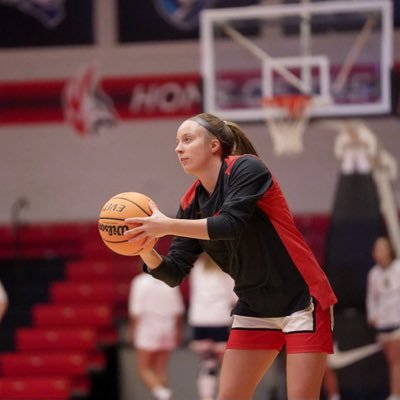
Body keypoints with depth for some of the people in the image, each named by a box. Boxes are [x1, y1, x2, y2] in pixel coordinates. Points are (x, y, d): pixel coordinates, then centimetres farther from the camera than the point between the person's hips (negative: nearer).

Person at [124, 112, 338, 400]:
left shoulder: (247, 168, -14)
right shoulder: (192, 203, 4)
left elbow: (231, 224, -30)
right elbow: (174, 273, -1)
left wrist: (168, 226, -34)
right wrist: (145, 249, -20)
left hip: (301, 301, -7)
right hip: (254, 309, 7)